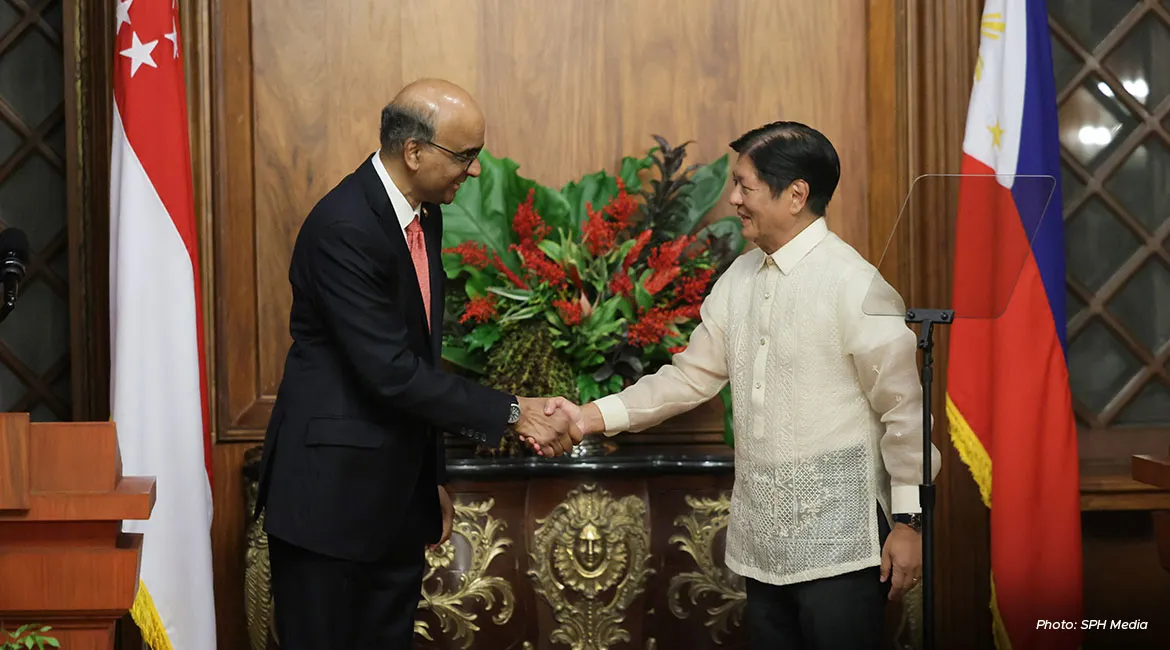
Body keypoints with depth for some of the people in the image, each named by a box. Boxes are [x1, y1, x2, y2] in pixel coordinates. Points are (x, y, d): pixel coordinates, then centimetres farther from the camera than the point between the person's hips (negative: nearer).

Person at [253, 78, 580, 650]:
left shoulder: (423, 215, 8)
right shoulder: (343, 228, -21)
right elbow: (390, 372, -24)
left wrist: (434, 474, 18)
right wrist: (511, 412, -19)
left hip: (397, 492, 9)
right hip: (330, 491, -8)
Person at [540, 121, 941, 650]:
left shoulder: (855, 285, -13)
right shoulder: (740, 279, 7)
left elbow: (903, 406, -11)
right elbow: (691, 375, 10)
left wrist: (908, 521, -9)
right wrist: (592, 418, 1)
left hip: (839, 541, -7)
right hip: (762, 536, 7)